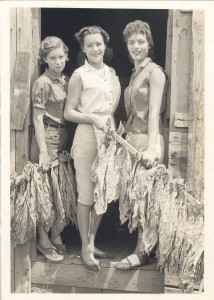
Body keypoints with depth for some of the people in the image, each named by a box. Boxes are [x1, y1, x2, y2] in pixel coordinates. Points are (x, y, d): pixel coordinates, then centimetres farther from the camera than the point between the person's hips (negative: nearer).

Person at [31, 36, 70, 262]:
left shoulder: (66, 80, 10)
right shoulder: (43, 83, -9)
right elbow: (38, 118, -11)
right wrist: (43, 151, -16)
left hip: (65, 136, 7)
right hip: (48, 137, -6)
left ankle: (56, 235, 25)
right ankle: (43, 239, 13)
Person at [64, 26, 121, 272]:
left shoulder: (112, 73, 12)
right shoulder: (79, 76, -5)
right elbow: (68, 112, -6)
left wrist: (113, 122, 5)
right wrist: (93, 118, -19)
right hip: (87, 137, -6)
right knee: (86, 196, 0)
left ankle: (92, 243, 25)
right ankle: (85, 249, 12)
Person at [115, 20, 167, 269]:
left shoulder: (154, 71, -7)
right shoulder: (134, 73, 18)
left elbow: (154, 112, -16)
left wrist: (152, 148, -24)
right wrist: (125, 135, 9)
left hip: (148, 138, -7)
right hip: (132, 136, 7)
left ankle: (142, 251, 7)